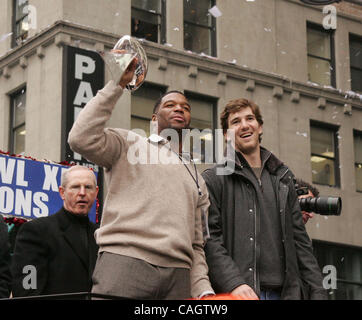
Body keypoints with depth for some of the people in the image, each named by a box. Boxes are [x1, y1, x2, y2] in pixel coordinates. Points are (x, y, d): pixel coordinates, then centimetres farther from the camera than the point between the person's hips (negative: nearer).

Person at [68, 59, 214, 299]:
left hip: (178, 277, 5)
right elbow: (82, 139, -6)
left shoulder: (197, 180, 28)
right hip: (124, 263, -5)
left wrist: (203, 289, 5)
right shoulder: (129, 144, 14)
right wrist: (117, 85, -2)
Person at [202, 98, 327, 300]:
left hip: (284, 292, 4)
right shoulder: (213, 179, 3)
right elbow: (209, 238, -7)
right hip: (239, 292, -4)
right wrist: (234, 283, -21)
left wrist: (318, 290, 8)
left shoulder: (283, 177, 19)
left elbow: (299, 237, 17)